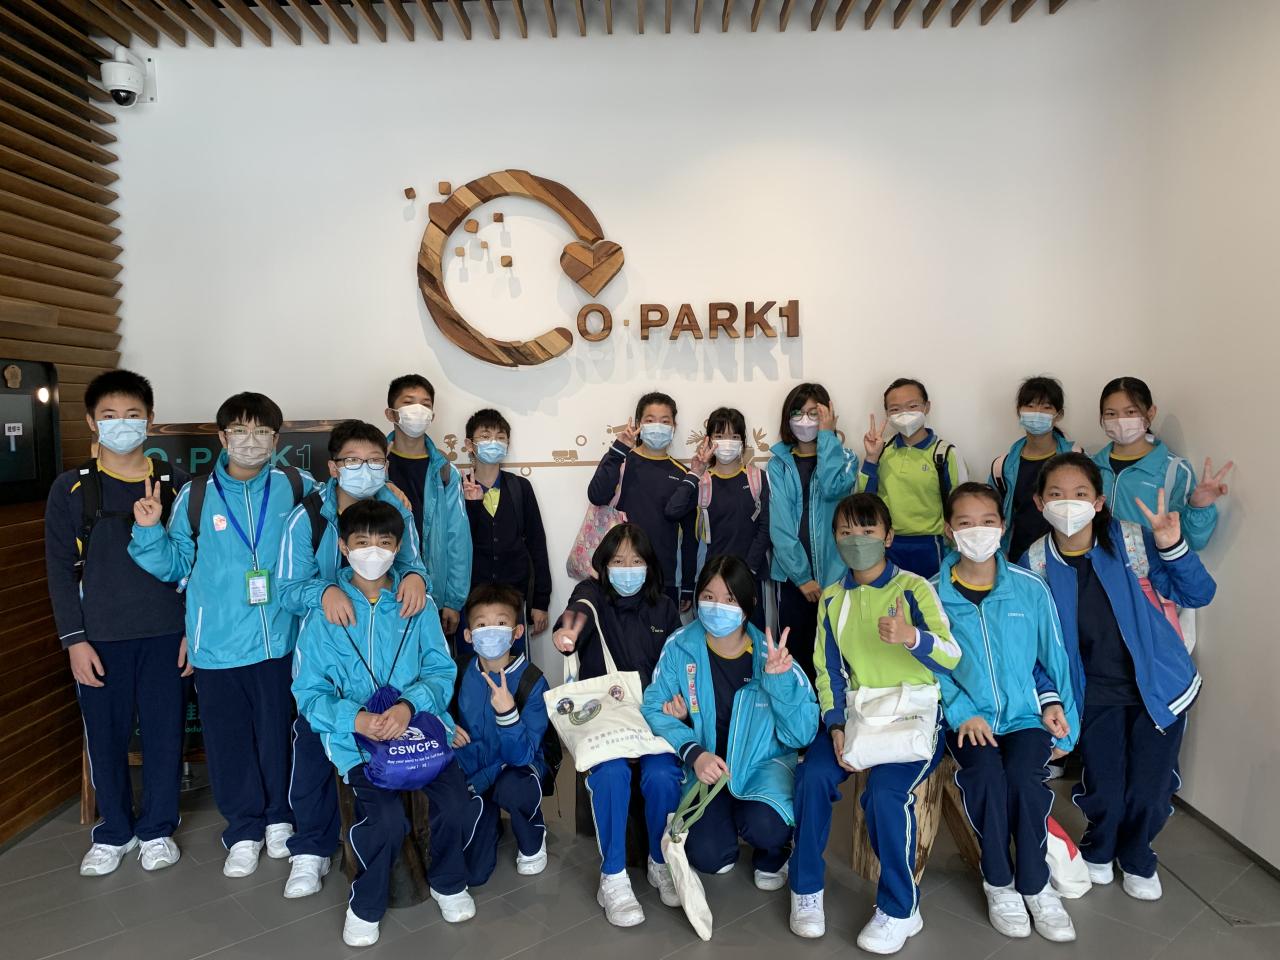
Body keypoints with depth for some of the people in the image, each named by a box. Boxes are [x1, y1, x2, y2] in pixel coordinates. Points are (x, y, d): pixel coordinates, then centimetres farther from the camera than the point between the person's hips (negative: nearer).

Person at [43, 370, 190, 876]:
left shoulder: (174, 484, 2)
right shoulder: (71, 489, 1)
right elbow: (60, 569, 1)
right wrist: (74, 640, -5)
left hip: (165, 633, 0)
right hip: (100, 638, 0)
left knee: (165, 732, 8)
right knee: (105, 736, 10)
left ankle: (157, 829, 27)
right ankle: (113, 831, 30)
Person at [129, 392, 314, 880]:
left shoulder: (297, 487, -1)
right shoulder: (195, 496, 2)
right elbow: (175, 566, 8)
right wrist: (150, 531, -7)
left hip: (281, 639, -1)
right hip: (218, 645, 1)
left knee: (279, 733, 11)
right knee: (229, 739, 10)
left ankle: (280, 817, 33)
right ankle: (244, 830, 29)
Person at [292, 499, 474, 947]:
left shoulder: (418, 603, 4)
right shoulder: (323, 612, 0)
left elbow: (441, 670, 2)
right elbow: (310, 691, -1)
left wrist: (408, 706, -18)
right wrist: (356, 720, -18)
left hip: (421, 720, 2)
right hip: (356, 732, -1)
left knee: (455, 801, -21)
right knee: (386, 818, -25)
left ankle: (448, 882, 14)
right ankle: (366, 905, 9)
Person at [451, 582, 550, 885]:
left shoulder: (532, 681, -21)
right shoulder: (462, 674, -10)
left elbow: (522, 755, -25)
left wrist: (507, 712, -42)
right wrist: (447, 729, -13)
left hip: (517, 770, -3)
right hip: (472, 772, 3)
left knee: (511, 789, -40)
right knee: (471, 873, -7)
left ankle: (533, 842, -5)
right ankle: (490, 823, 28)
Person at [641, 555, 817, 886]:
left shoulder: (770, 655, -12)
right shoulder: (680, 647, -12)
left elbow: (802, 735, -12)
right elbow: (654, 709, -10)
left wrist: (779, 681, -26)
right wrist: (693, 753, -26)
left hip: (763, 762, 0)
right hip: (706, 767, 1)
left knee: (765, 827, -30)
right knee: (708, 857, -19)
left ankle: (773, 856, 10)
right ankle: (724, 817, 18)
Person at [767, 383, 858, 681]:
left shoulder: (843, 457, 6)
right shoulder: (778, 464, 6)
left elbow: (832, 488, -18)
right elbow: (779, 525, -4)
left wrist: (826, 436, -9)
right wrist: (801, 576, -11)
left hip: (833, 572, 0)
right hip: (793, 575, 1)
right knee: (795, 653, 4)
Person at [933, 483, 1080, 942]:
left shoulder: (1030, 588, 3)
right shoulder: (932, 595, -1)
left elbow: (1053, 656, 12)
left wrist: (1055, 703, -1)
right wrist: (961, 712, -15)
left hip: (1025, 713, 1)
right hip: (967, 718, -1)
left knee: (1024, 774, -28)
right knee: (984, 772, -30)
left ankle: (1034, 884, -3)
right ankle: (999, 882, -5)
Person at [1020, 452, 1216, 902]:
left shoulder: (1130, 540, -14)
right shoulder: (1035, 563, -10)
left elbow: (1198, 594, -9)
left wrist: (1172, 546, -25)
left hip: (1158, 686, 0)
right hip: (1095, 694, 0)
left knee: (1148, 793, 0)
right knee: (1103, 792, -3)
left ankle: (1136, 858, 35)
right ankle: (1098, 851, 33)